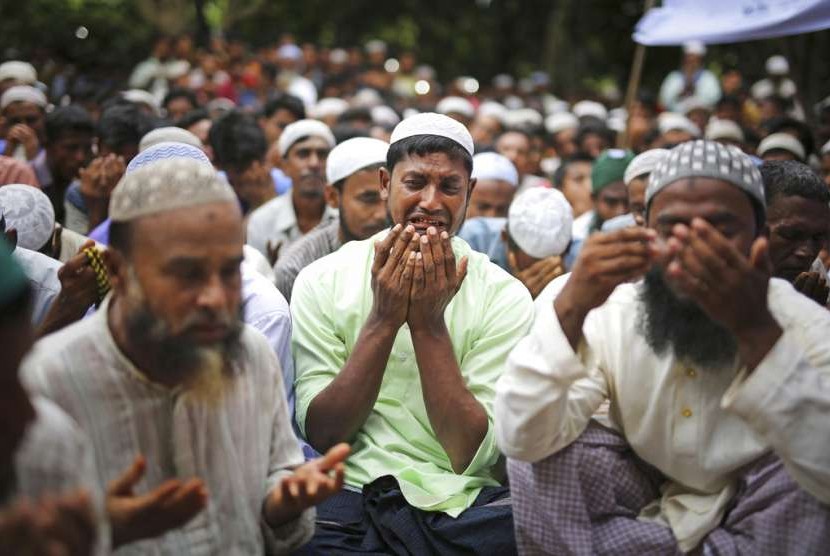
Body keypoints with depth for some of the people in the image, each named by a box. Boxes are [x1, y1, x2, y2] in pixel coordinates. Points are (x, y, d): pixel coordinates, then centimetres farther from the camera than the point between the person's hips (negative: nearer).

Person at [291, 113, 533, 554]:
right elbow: (321, 434, -4)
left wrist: (429, 323, -14)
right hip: (348, 497, 1)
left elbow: (471, 454, -6)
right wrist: (383, 319, -13)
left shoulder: (505, 297, 1)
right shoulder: (323, 282, 3)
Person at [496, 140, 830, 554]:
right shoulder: (613, 314, -15)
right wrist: (570, 307, -41)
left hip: (759, 517, -1)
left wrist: (756, 329, -49)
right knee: (537, 447, -23)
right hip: (641, 498, 2)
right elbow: (521, 439, -27)